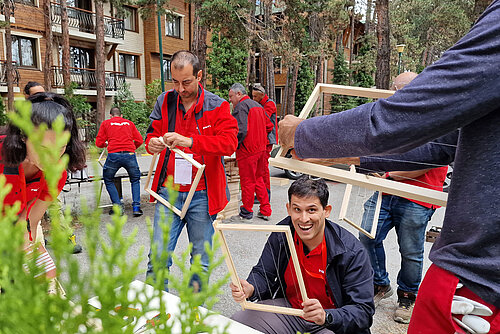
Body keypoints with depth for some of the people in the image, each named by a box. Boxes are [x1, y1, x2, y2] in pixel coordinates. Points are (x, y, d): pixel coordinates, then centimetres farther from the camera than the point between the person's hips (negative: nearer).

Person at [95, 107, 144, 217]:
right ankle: (136, 207, 7)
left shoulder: (106, 123, 16)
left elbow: (99, 143, 12)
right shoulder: (129, 123, 21)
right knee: (135, 180, 20)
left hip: (114, 155, -1)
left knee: (108, 180, 20)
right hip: (130, 154, 2)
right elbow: (139, 141, 15)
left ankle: (118, 207, 10)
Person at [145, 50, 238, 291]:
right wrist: (152, 143, -15)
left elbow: (230, 142, -15)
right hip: (168, 192, 2)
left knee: (201, 260, 11)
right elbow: (153, 133, 11)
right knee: (158, 256, 2)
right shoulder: (165, 102, 7)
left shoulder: (217, 106, -3)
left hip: (201, 195, -1)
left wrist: (190, 141, -29)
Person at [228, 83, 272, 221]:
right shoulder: (258, 105, 16)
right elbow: (269, 126, 21)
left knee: (247, 181, 3)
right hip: (261, 148, 9)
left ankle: (247, 212, 15)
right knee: (258, 179, 17)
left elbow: (241, 130, -24)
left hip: (247, 150, -9)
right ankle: (265, 211, 20)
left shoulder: (241, 106, -12)